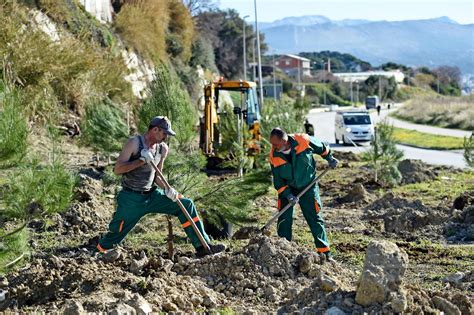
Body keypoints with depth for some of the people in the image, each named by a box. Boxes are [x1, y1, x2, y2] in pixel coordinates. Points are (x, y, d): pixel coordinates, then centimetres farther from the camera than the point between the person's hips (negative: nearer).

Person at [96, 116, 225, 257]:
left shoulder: (162, 149, 5)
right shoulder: (134, 143, -13)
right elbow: (117, 169, -18)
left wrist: (166, 189, -4)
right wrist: (141, 161, -26)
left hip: (152, 195, 6)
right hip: (132, 198, -6)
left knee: (186, 205, -2)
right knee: (116, 234, -4)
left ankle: (202, 246, 0)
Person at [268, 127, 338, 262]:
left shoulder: (304, 140, -23)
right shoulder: (274, 156, -17)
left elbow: (322, 148, -1)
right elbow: (278, 180, -9)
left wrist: (329, 158, 11)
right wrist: (288, 195, -20)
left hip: (308, 187, -1)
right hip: (287, 189, 2)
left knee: (315, 219, 0)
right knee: (284, 220, -2)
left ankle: (325, 252, 6)